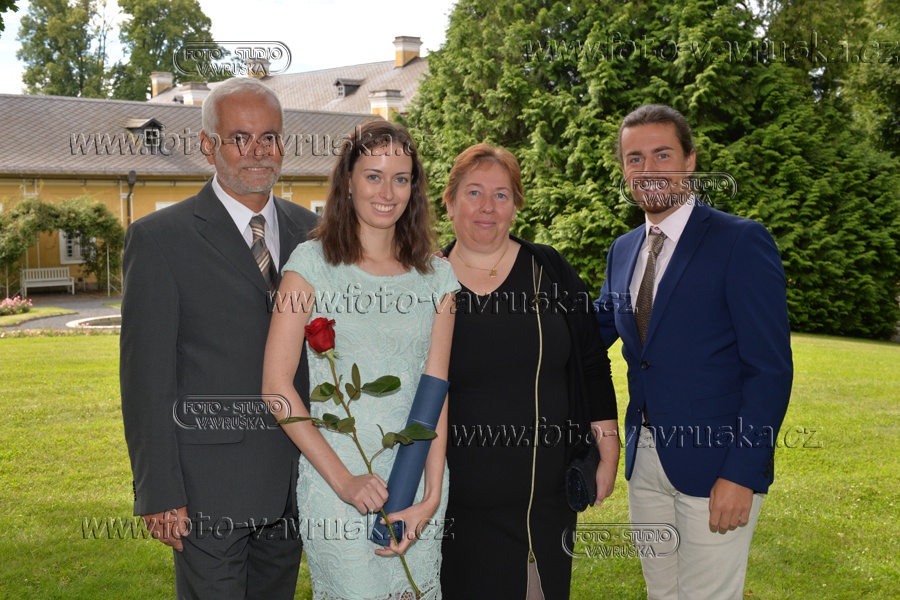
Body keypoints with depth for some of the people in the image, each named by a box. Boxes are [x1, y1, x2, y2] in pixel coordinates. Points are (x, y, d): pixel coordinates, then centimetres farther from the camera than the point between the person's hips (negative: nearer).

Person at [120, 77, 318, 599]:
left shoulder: (309, 230, 7)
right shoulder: (160, 237, -8)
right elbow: (147, 374, -9)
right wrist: (159, 493, -11)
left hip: (295, 485, 5)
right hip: (209, 489, -5)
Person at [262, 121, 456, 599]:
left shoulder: (437, 277, 6)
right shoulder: (313, 263, -4)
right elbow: (276, 384, -8)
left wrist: (431, 496, -8)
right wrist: (342, 479, -12)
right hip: (335, 480, -3)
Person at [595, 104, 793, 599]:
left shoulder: (742, 242, -11)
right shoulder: (622, 251, 10)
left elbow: (770, 368, -14)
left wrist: (743, 473, -18)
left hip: (713, 466, -6)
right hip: (644, 461, 6)